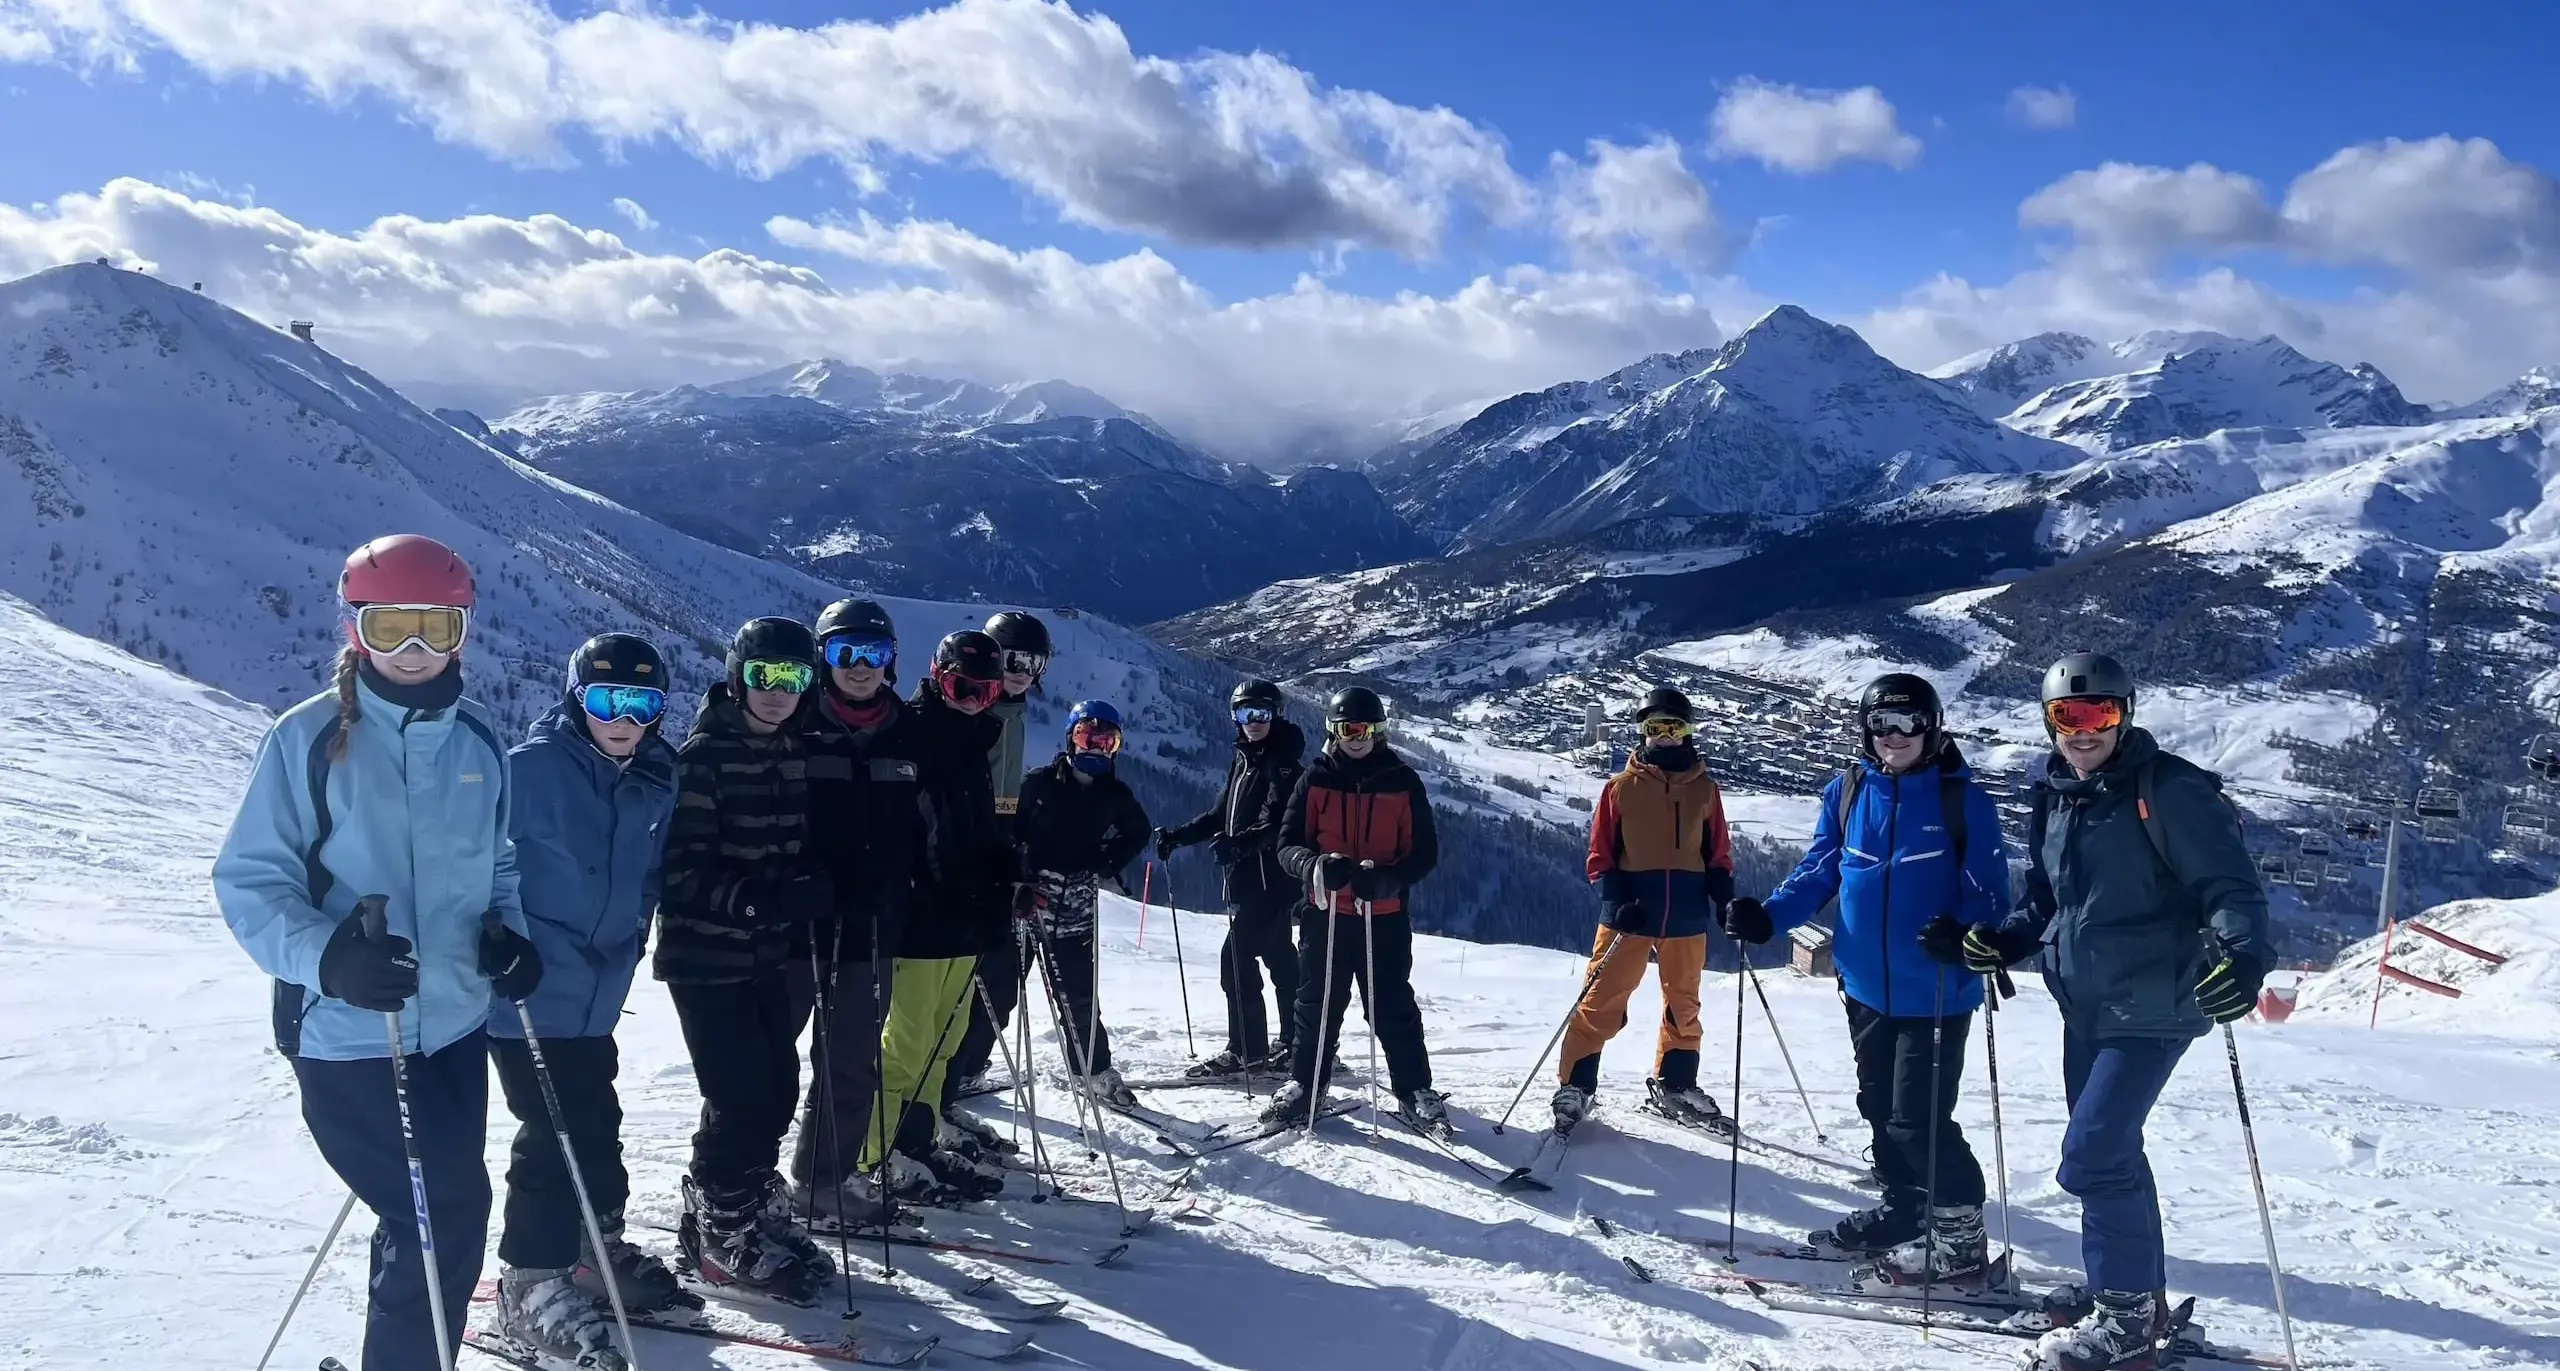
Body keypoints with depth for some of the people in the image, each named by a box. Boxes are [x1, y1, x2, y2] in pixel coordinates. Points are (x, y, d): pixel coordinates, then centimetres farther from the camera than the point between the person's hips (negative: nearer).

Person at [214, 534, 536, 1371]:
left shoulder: (477, 740, 5)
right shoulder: (309, 738, -10)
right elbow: (248, 879, -9)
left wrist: (509, 934, -2)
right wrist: (325, 956, -26)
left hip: (454, 1023, 5)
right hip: (348, 1033, -5)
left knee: (448, 1213, 15)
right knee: (442, 1216, -5)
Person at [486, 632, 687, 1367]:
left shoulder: (654, 782, 2)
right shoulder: (531, 767, -16)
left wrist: (625, 948, 12)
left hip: (596, 995, 6)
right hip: (527, 992, -6)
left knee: (596, 1123, 17)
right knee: (555, 1131, -4)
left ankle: (596, 1248, 35)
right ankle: (532, 1283, 9)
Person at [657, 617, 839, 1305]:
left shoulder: (797, 752, 7)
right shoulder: (704, 753, -13)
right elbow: (682, 867, -17)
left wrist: (814, 892, -1)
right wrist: (758, 899, -28)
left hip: (771, 956, 6)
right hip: (707, 955, -6)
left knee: (778, 1089, 11)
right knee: (742, 1095, -6)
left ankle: (750, 1206, 31)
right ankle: (721, 1235, 12)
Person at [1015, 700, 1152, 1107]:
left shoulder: (1115, 795, 5)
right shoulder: (1040, 784, -5)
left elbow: (1137, 833, 22)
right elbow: (1008, 830, -4)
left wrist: (1105, 866, 7)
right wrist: (1016, 879, -13)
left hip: (1075, 909, 2)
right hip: (1025, 900, -2)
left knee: (1079, 995, 4)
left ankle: (1094, 1072, 17)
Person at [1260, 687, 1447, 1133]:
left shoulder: (1402, 781, 0)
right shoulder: (1316, 779, 2)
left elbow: (1424, 852, 0)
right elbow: (1288, 844, 1)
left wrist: (1384, 878, -19)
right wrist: (1317, 866, -21)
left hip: (1384, 916, -1)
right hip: (1324, 913, 1)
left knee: (1393, 1007, 2)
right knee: (1318, 1003, 9)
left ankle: (1415, 1090, 13)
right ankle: (1304, 1084, 22)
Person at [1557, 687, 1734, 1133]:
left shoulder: (1704, 789, 7)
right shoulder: (1622, 786, 0)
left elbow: (1718, 855, 12)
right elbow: (1600, 854, 1)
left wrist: (1725, 900, -3)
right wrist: (1615, 900, -13)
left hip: (1687, 916, 3)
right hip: (1630, 913, -3)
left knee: (1683, 1004, 15)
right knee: (1602, 1001, -4)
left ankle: (1674, 1083, 31)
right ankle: (1575, 1084, 4)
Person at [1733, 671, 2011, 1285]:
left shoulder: (1962, 798, -8)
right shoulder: (1847, 793, 4)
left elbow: (1989, 890, -8)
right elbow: (1817, 873, 8)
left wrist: (1963, 934, -29)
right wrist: (1767, 916, -7)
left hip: (1936, 992, -5)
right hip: (1867, 988, 6)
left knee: (1917, 1117, -6)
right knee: (1880, 1108, 16)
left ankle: (1960, 1234, 10)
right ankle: (1903, 1212, 34)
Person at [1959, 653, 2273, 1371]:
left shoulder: (2167, 791, -14)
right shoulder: (2054, 799, 9)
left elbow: (2232, 887, -18)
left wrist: (2240, 956, -34)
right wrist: (2005, 940, 3)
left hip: (2152, 1010, -8)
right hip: (2085, 1007, 8)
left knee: (2092, 1156, -12)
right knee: (2110, 1151, 17)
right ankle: (2138, 1294, 33)